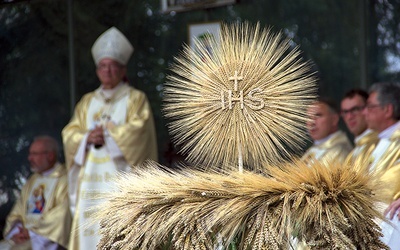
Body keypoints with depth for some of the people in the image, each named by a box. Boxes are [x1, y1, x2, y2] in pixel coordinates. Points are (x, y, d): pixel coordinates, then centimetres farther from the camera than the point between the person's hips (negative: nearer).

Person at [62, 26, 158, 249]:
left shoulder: (135, 99, 6)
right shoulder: (87, 102, 18)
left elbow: (137, 129, -9)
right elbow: (70, 134, 10)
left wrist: (107, 134, -9)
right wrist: (87, 138, -10)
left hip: (121, 175, -4)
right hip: (92, 178, 4)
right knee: (90, 228, -3)